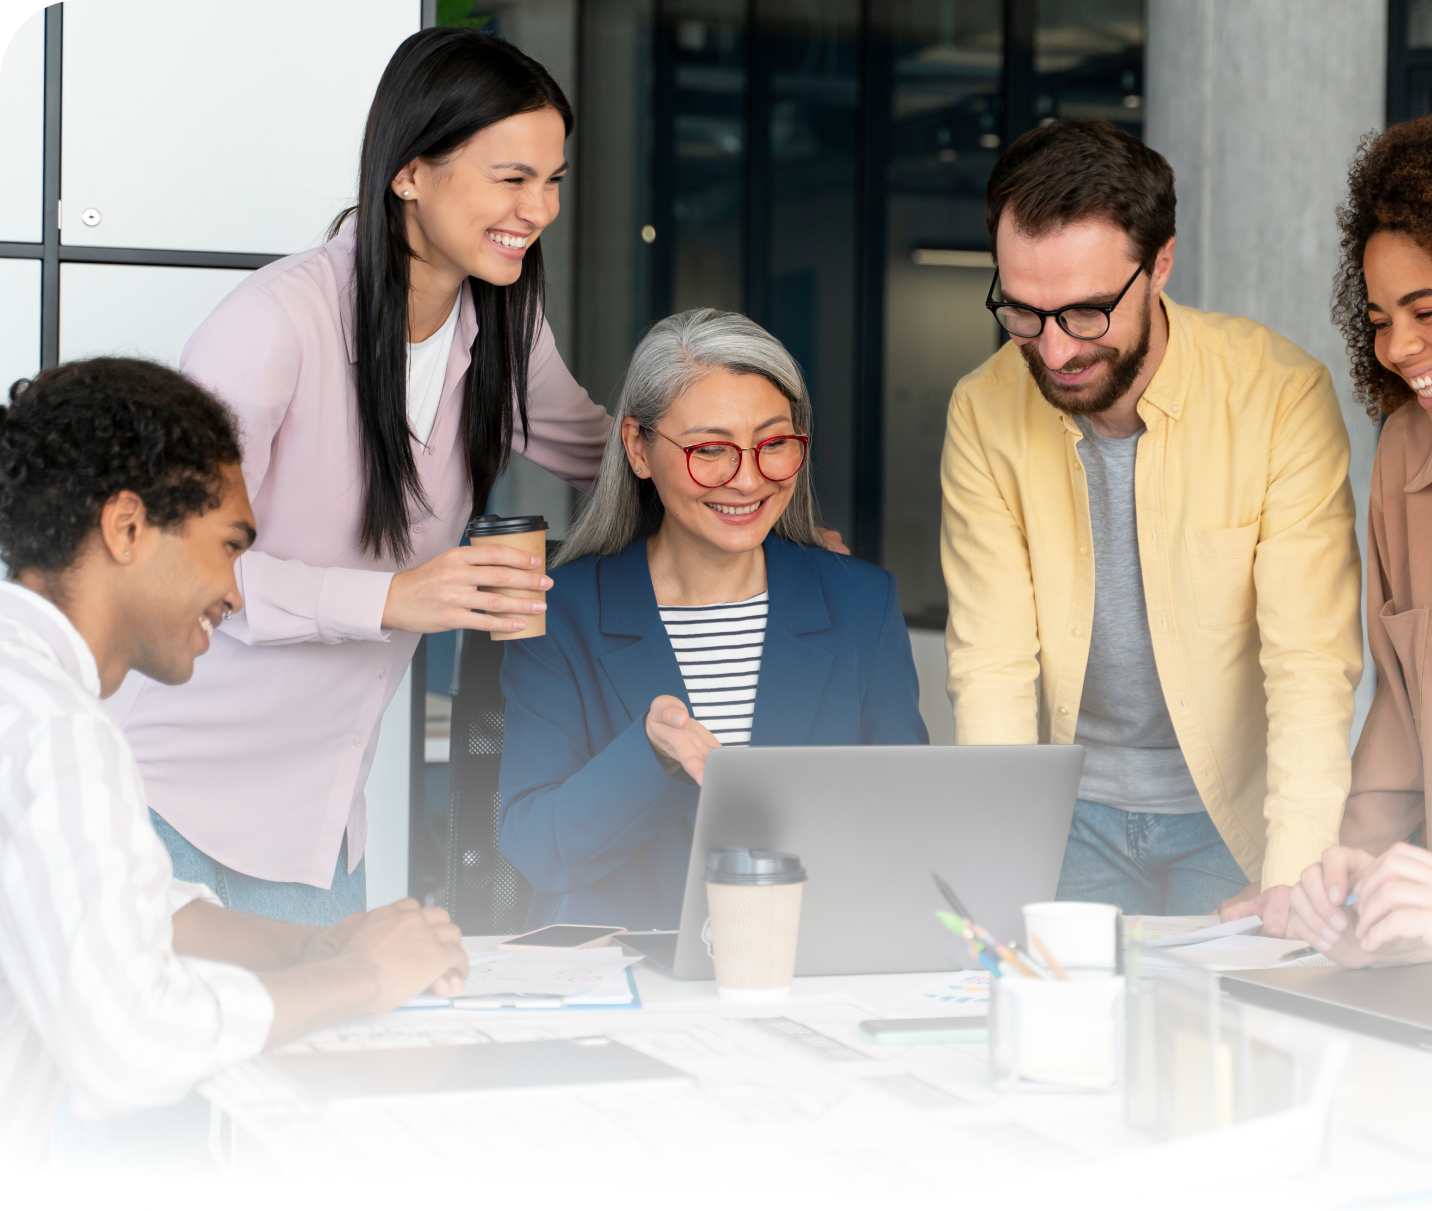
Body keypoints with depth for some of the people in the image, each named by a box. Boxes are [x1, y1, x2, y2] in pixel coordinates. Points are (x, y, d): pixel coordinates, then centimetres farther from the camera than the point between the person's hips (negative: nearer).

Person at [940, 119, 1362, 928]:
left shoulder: (1283, 395, -14)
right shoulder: (984, 413, -6)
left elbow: (1313, 662, -17)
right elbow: (993, 665, -7)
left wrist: (1292, 876, -30)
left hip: (1238, 810, -2)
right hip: (1078, 811, 2)